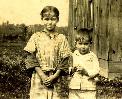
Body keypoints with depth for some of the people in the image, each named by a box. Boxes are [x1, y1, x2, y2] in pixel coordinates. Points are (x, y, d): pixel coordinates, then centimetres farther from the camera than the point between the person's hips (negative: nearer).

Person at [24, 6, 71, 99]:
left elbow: (64, 60, 1)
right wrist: (42, 75, -11)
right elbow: (31, 59, -1)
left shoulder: (61, 38, 4)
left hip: (57, 79, 0)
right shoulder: (36, 37, 4)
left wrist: (54, 76, -11)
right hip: (39, 77, 0)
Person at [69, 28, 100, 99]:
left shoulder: (92, 56, 0)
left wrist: (86, 71, -21)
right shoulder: (72, 55, 5)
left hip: (89, 89, -1)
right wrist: (72, 70, -17)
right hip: (74, 89, 2)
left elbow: (96, 71, -6)